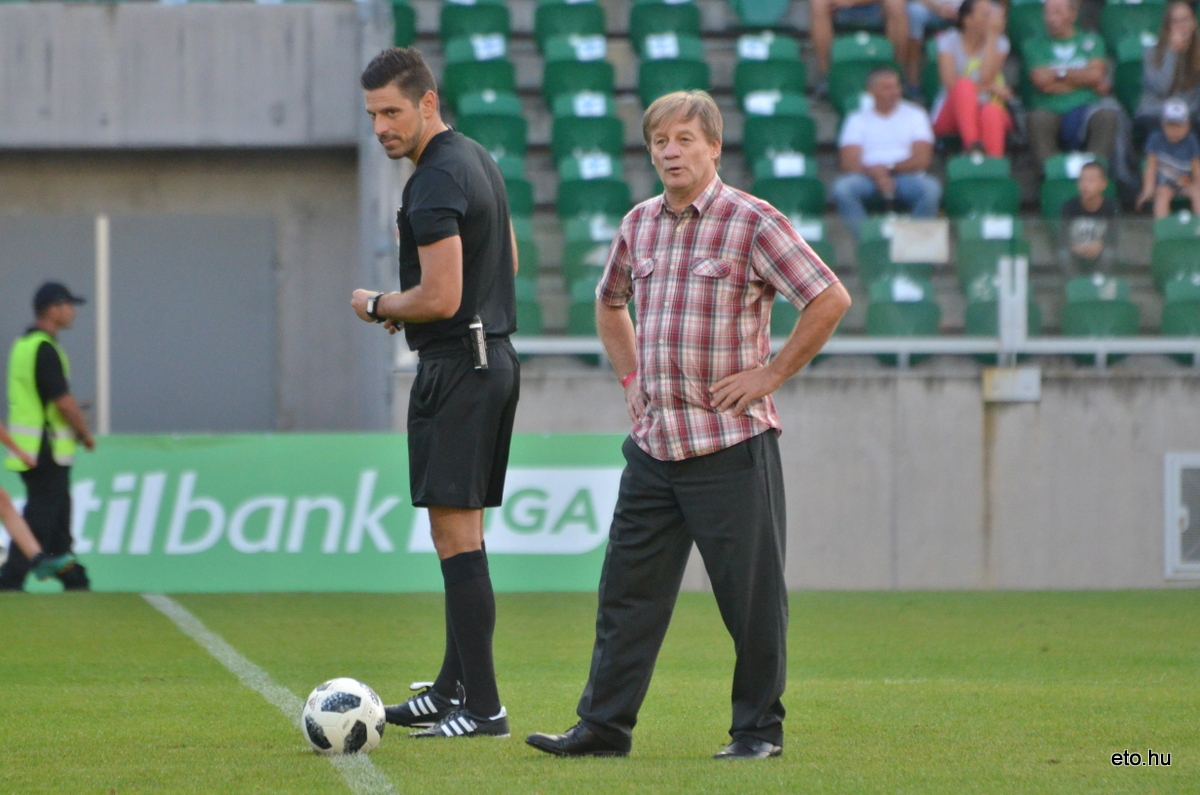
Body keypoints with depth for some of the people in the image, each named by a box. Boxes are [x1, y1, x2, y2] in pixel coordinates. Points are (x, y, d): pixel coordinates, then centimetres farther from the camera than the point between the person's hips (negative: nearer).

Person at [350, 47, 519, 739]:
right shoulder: (478, 160, 14)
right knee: (463, 535, 15)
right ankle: (454, 689, 22)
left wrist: (378, 306, -5)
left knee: (456, 538, -10)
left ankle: (482, 707, -12)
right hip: (496, 357, 10)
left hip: (456, 365, -10)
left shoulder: (436, 182, -18)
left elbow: (440, 298, -23)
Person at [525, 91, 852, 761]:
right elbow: (610, 302, 31)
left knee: (751, 595, -1)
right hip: (654, 445, 6)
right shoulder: (641, 224, 11)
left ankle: (760, 729, 9)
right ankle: (605, 726, 10)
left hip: (731, 443, -6)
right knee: (629, 588, 6)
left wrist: (772, 374, -10)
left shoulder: (752, 222, -8)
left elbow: (831, 300, -11)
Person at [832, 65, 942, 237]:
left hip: (907, 177, 0)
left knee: (931, 189, -33)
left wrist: (888, 168, -8)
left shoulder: (915, 115, 14)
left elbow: (922, 159, 3)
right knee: (843, 188, -32)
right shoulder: (857, 120, 14)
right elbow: (849, 163, 1)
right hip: (868, 178, 0)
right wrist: (875, 174, -17)